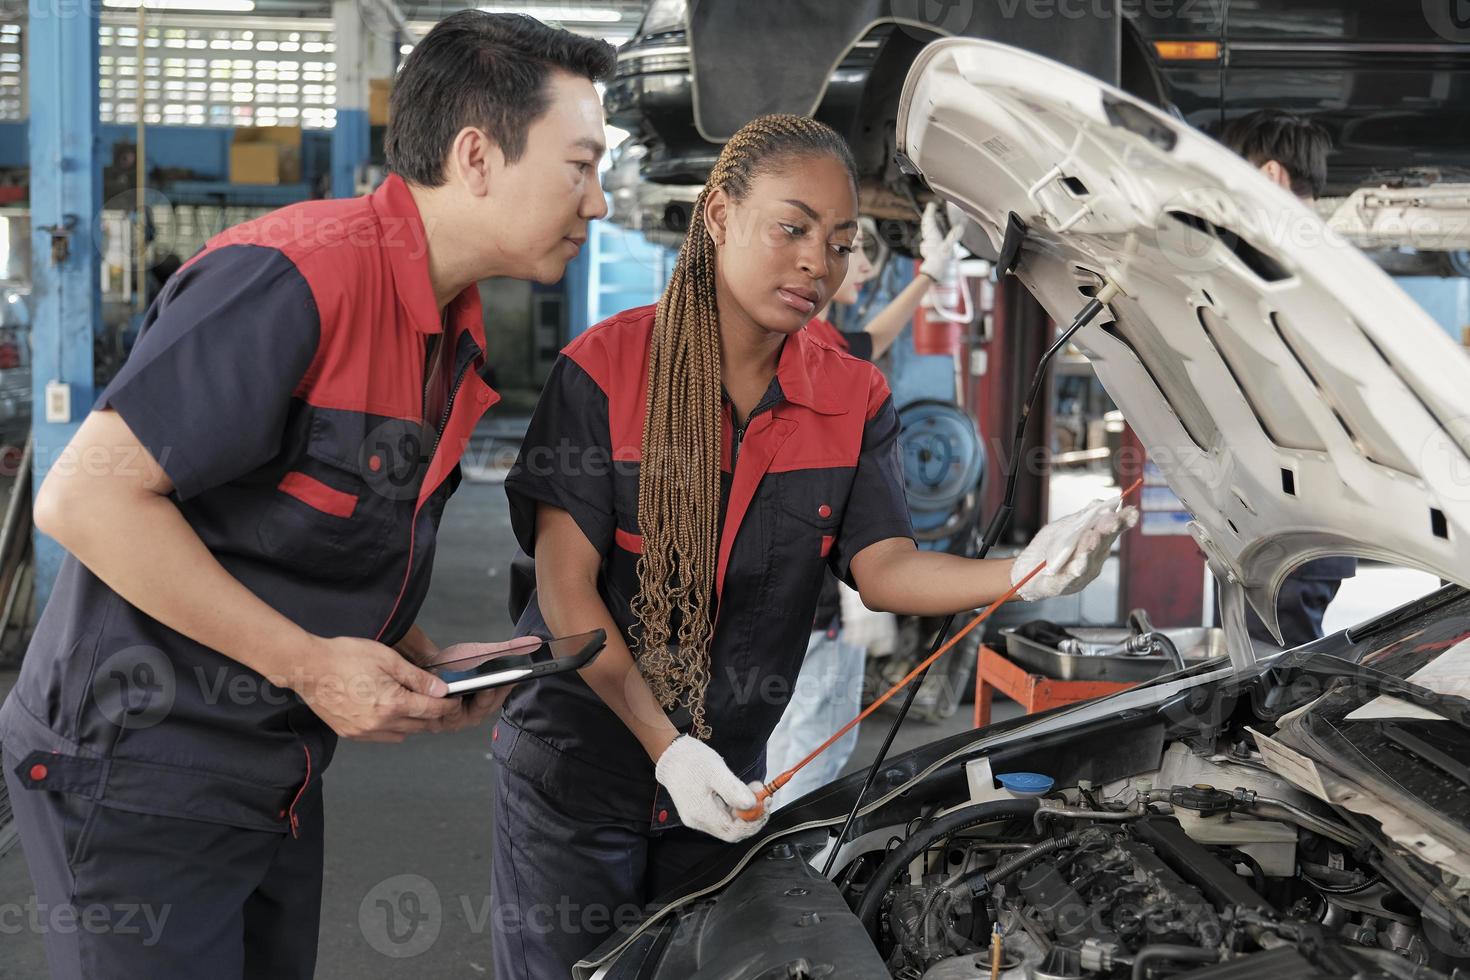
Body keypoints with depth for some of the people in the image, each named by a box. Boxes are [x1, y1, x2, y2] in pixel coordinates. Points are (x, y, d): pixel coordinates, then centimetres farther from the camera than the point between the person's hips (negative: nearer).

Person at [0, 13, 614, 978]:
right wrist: (310, 665, -22)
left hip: (277, 777, 9)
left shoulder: (460, 335, 6)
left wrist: (421, 667, 1)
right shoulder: (293, 277, -23)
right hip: (139, 764, -9)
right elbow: (85, 497, -26)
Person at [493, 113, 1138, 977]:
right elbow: (568, 587, -16)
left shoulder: (854, 400, 0)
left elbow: (883, 566, -12)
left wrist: (1023, 575, -32)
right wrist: (666, 745, -24)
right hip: (574, 769, -3)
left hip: (727, 778, 4)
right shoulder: (607, 367, -13)